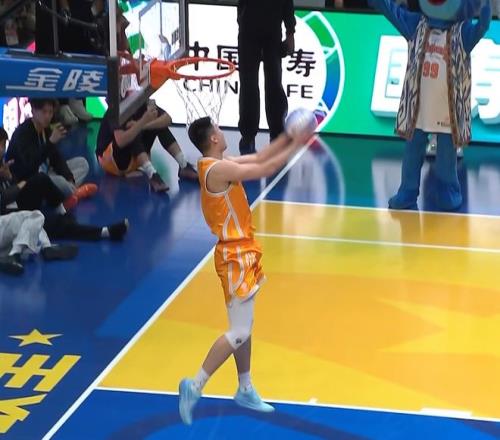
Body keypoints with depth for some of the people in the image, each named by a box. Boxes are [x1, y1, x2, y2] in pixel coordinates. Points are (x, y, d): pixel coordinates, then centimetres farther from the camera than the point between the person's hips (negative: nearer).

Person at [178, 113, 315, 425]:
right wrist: (296, 146, -12)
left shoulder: (221, 165, 6)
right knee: (239, 332, -9)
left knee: (244, 328, 17)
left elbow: (259, 157, 16)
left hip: (242, 253, 10)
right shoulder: (218, 170, -23)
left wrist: (289, 137, 8)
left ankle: (245, 390, 26)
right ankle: (195, 386, -4)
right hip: (236, 257, -10)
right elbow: (265, 169, -22)